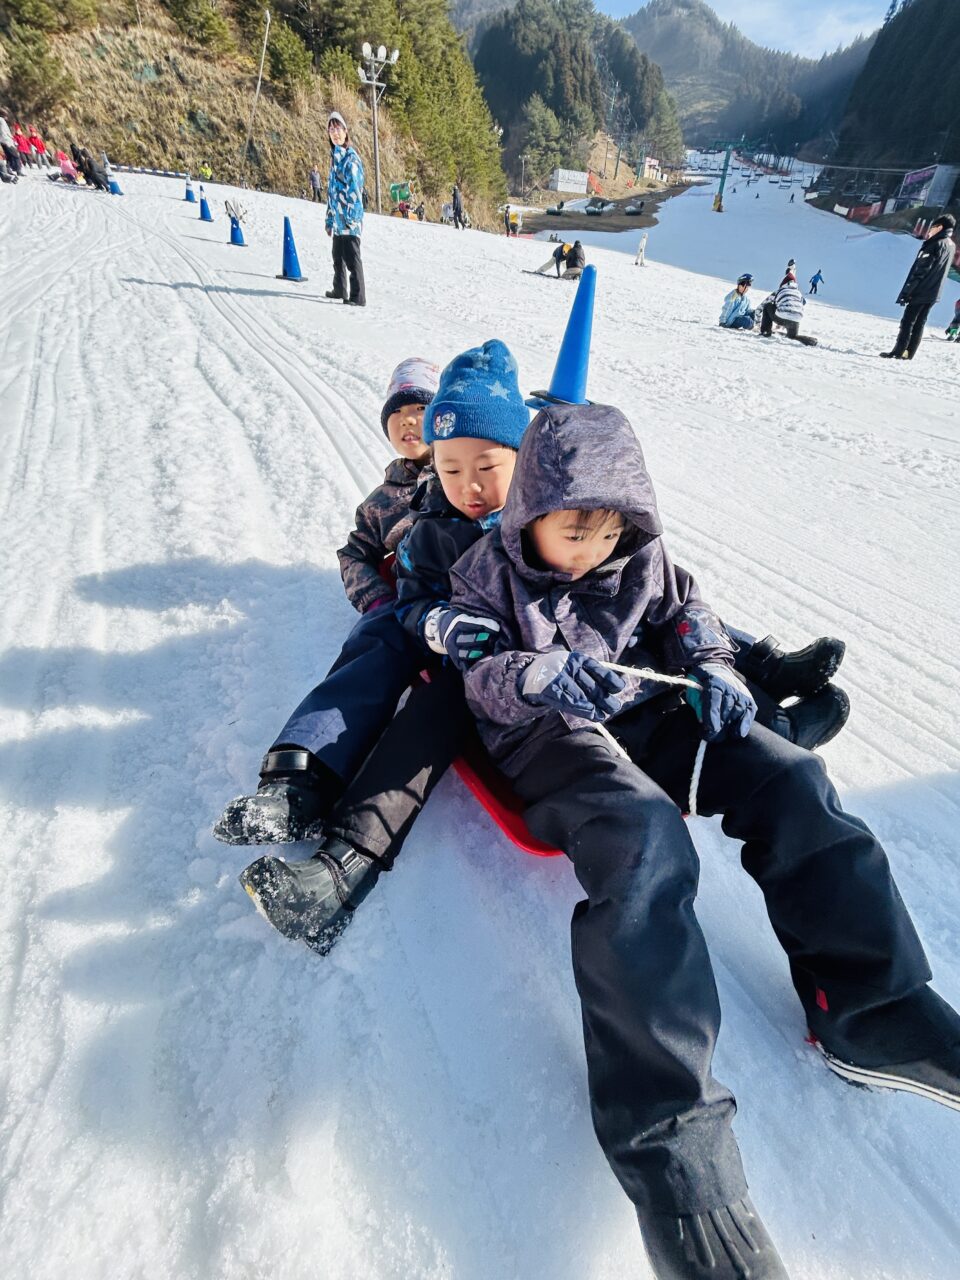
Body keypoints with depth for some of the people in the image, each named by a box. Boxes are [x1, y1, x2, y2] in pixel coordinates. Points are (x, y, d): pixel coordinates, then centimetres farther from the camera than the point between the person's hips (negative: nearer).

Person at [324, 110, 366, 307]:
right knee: (338, 256, 17)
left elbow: (355, 189, -15)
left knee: (351, 258, -10)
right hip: (338, 220, 9)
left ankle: (358, 297, -8)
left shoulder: (351, 157, -8)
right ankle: (339, 289, 29)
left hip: (349, 220, -9)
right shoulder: (335, 155, 18)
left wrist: (353, 217, -21)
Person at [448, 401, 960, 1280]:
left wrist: (711, 668, -1)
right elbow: (478, 668, -5)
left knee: (792, 781, -14)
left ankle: (868, 1013, -3)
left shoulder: (643, 558, 13)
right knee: (645, 842, -35)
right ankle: (668, 1137, -32)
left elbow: (687, 614, 21)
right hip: (550, 740, -5)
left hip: (647, 711, 6)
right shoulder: (491, 571, 2)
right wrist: (536, 674, -27)